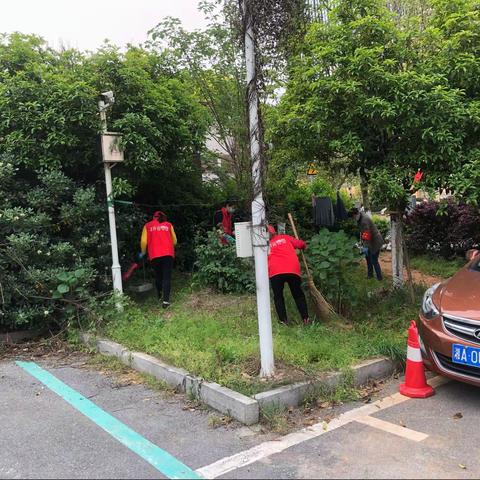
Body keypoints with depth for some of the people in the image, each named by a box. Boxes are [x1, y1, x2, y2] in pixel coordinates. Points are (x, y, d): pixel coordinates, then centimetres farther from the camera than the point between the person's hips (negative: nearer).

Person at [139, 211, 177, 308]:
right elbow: (174, 241, 16)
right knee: (167, 277, -3)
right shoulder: (168, 225, 11)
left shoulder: (147, 226, 9)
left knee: (158, 276, 19)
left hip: (154, 255, 1)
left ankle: (160, 296, 33)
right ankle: (165, 300, -13)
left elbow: (143, 241, 2)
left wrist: (143, 252, 20)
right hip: (168, 254, -1)